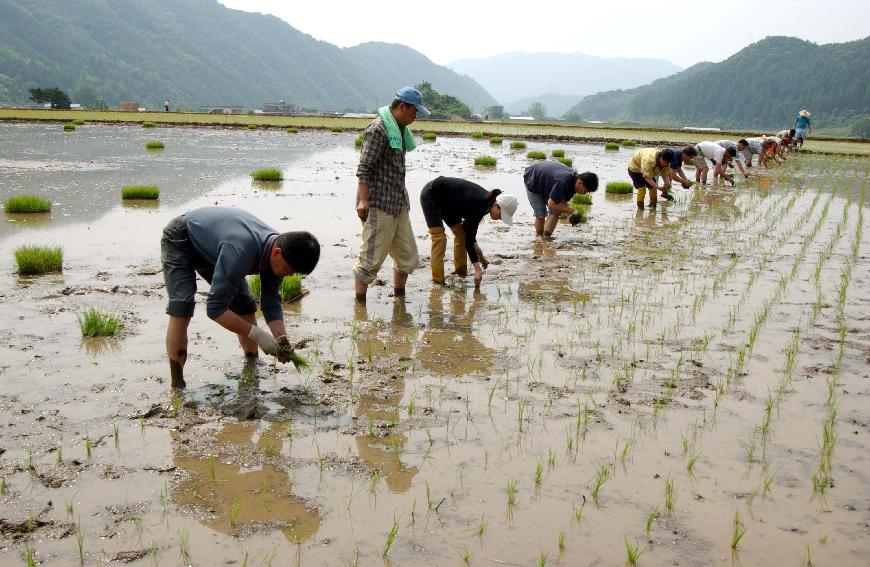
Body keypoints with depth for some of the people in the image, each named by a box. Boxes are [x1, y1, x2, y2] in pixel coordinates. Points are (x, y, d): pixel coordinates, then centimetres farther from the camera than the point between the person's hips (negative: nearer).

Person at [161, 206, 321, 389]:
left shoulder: (279, 247, -20)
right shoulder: (241, 251, -44)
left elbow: (271, 302, -9)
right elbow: (215, 307, -40)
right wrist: (257, 334, -39)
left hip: (210, 247, 7)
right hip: (180, 241, -7)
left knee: (245, 306, 3)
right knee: (181, 311, -22)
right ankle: (177, 385, -14)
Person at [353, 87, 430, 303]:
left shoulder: (399, 129, 16)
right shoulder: (378, 129, -13)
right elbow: (364, 168, -17)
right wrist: (363, 200, -23)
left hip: (398, 203, 10)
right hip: (379, 204, -10)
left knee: (407, 254, 14)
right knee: (372, 257, -7)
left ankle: (399, 298, 27)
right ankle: (359, 304, 2)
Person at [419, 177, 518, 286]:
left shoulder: (485, 201, -8)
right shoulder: (478, 204, -33)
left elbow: (468, 229, 8)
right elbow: (468, 239, -32)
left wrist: (476, 248, 0)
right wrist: (477, 268, -33)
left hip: (445, 200, 9)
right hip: (430, 195, -9)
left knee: (461, 232, 5)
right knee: (438, 236, -17)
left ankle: (461, 271, 11)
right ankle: (438, 279, -17)